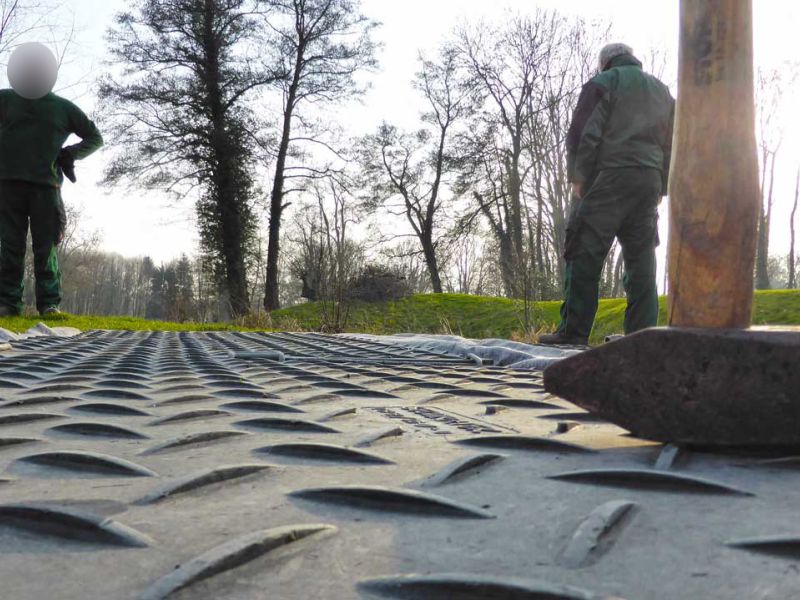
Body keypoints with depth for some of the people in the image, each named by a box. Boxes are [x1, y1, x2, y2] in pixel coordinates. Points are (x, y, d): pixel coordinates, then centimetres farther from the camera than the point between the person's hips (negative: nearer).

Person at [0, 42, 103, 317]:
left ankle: (50, 304, -4)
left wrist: (71, 154, 1)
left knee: (46, 247, -3)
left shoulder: (63, 107, 12)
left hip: (45, 184, -1)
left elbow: (95, 137, 16)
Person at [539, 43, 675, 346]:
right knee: (641, 259, 6)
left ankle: (573, 331, -12)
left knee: (585, 254, -8)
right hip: (650, 182, 6)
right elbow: (671, 145, 21)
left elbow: (583, 134, -6)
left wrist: (578, 178, -3)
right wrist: (661, 189, 19)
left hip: (609, 176, -6)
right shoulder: (664, 92, 26)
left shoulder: (603, 83, 7)